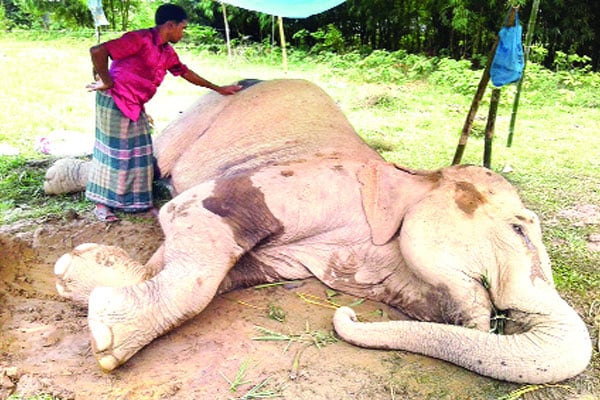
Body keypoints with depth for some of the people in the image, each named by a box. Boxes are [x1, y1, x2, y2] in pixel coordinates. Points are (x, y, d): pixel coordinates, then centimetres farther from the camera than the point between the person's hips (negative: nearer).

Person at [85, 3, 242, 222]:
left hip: (136, 105, 8)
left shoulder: (167, 52, 8)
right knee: (113, 150, -2)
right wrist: (106, 82, -15)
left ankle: (142, 202, 19)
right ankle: (102, 204, 10)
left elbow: (185, 72, 22)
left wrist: (218, 89, 26)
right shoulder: (140, 39, -19)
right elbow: (97, 51, -24)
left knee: (141, 153, 8)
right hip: (114, 100, -8)